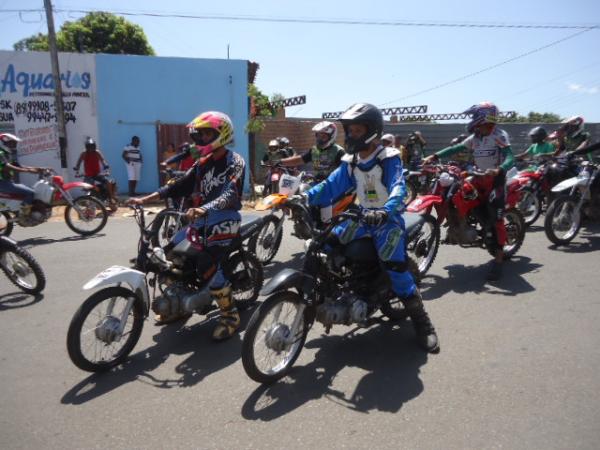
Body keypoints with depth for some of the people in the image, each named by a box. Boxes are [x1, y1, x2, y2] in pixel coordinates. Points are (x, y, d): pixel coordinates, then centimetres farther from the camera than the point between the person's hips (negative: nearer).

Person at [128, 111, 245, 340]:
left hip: (225, 218, -8)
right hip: (203, 217, 8)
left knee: (209, 266, -24)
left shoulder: (235, 162, -10)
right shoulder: (204, 162, 14)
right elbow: (181, 185, 9)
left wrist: (203, 209, -44)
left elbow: (230, 194, -26)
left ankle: (230, 316, -6)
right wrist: (146, 199, 0)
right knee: (169, 253, 3)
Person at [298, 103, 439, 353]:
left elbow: (398, 188, -27)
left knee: (395, 267, -24)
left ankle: (422, 324, -11)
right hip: (363, 218, 6)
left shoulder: (389, 159, -12)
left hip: (388, 219, -6)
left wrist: (386, 211, -48)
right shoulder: (350, 163, 7)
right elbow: (331, 186, -1)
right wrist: (306, 197, -18)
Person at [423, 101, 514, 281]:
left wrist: (498, 170, -45)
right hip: (480, 178, 8)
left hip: (496, 178, -8)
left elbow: (510, 158, -24)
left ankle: (499, 259, -12)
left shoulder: (499, 135, -11)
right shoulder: (474, 138, 10)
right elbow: (455, 148, 4)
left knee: (496, 219, -14)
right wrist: (434, 156, -8)